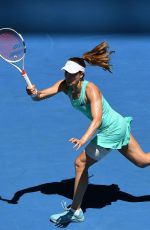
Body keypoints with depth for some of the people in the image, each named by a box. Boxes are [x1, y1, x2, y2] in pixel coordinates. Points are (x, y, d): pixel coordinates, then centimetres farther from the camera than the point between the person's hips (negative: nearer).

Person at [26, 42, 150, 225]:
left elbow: (97, 120, -41)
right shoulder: (65, 85, -7)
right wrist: (34, 93, -39)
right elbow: (40, 96, -15)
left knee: (80, 163, -6)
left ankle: (75, 212, 4)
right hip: (117, 126, 8)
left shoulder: (91, 90, -29)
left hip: (111, 131, -8)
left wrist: (83, 140, -56)